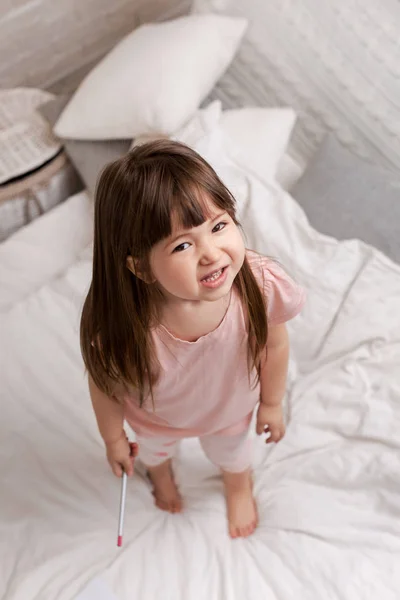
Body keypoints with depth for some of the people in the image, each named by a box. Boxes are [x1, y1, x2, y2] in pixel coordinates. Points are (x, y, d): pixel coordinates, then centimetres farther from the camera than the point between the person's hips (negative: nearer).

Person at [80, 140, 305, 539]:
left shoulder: (260, 286, -40)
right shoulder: (120, 324, -44)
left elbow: (274, 345, -17)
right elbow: (105, 384, -21)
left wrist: (271, 403, -1)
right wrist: (113, 438, -4)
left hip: (231, 409, 1)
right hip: (157, 418, 0)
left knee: (230, 450, 35)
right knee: (155, 447, 36)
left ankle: (239, 487, 73)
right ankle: (161, 475, 76)